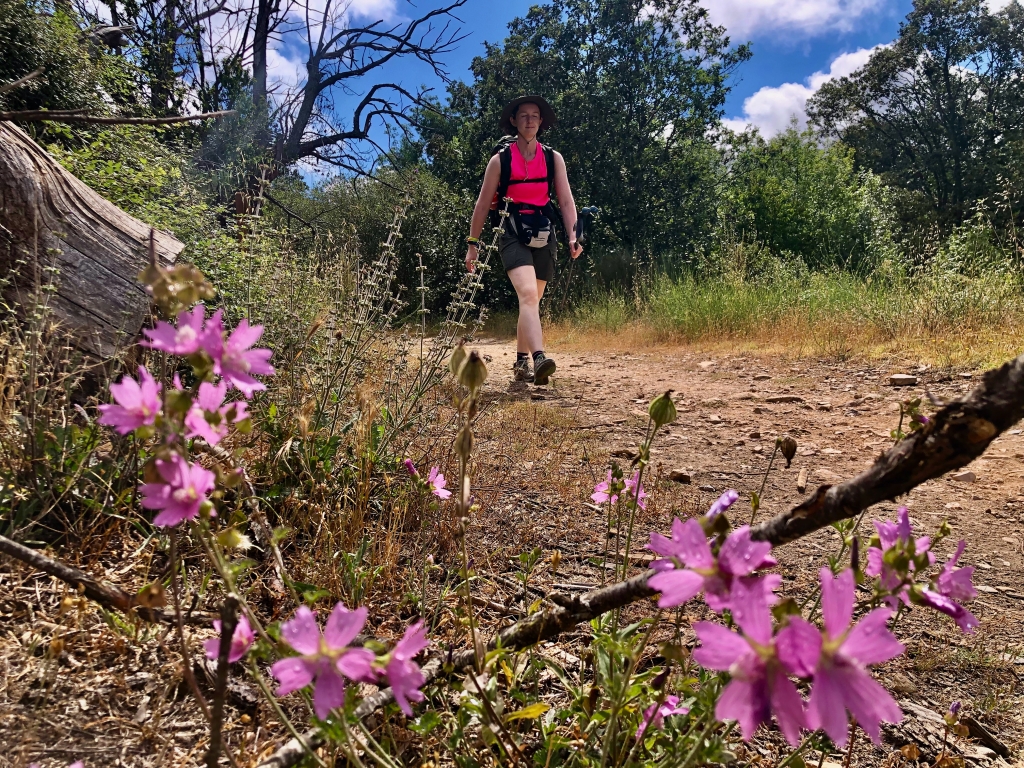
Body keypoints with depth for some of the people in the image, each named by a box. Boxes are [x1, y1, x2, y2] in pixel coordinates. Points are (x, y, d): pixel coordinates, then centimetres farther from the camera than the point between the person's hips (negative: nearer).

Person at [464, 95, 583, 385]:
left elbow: (566, 201, 4)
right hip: (513, 235, -3)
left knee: (532, 300, 11)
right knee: (527, 294, -25)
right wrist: (472, 244, 4)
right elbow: (483, 204, 6)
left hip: (544, 236, 4)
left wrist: (573, 236, -10)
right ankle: (539, 359, -38)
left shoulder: (553, 158, 9)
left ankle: (521, 362, 24)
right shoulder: (500, 160, 3)